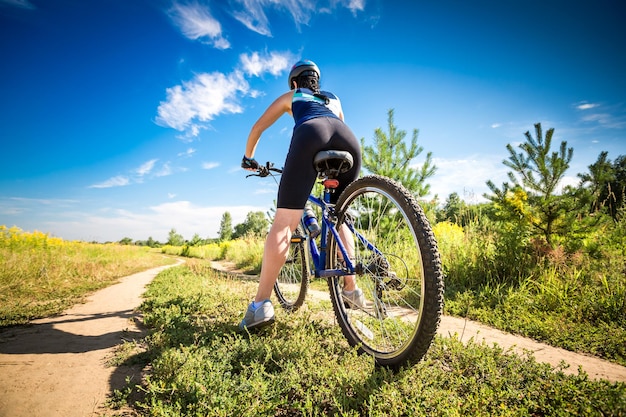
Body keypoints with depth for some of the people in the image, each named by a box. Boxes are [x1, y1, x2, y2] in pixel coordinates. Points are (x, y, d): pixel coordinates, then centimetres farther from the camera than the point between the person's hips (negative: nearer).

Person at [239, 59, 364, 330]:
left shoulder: (289, 96, 36)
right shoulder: (333, 98, 43)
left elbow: (258, 128, 39)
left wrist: (248, 156, 53)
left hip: (310, 135, -3)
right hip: (349, 140, 4)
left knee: (283, 223, -7)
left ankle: (261, 304, -15)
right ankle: (351, 288, 19)